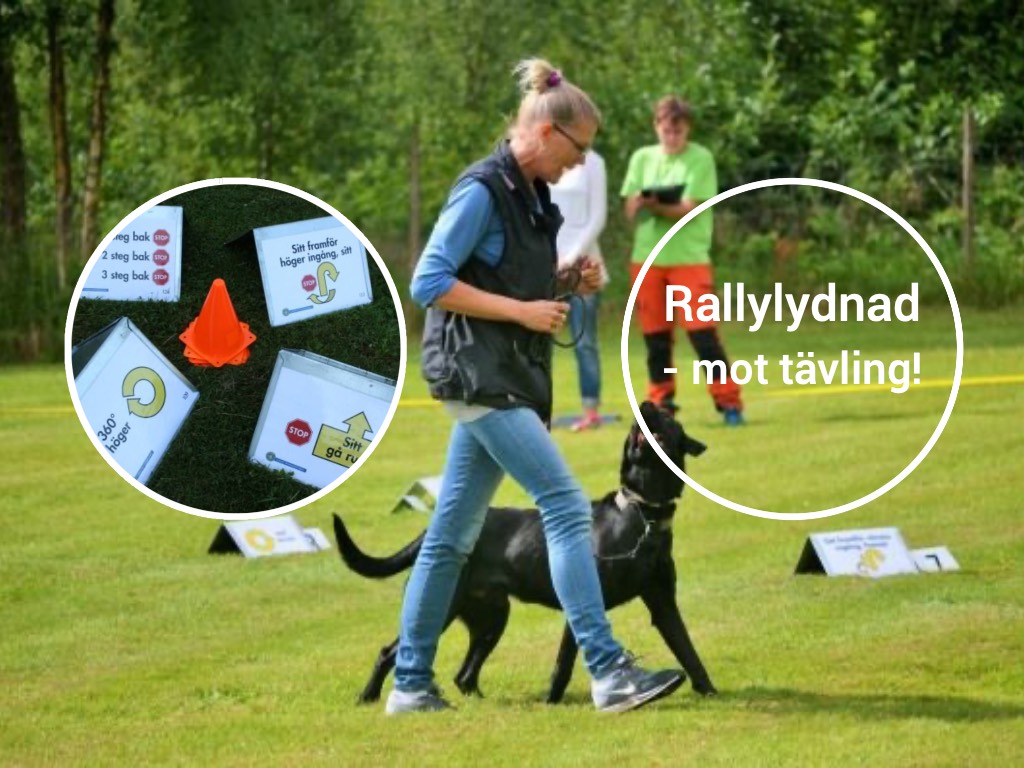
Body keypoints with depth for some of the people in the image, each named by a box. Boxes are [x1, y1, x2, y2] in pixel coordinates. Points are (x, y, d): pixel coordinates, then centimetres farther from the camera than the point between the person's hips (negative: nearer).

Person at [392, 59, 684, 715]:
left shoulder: (535, 197, 15)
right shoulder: (482, 192, -12)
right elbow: (430, 282, -16)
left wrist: (570, 284, 5)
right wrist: (521, 310, -17)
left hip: (513, 378, 9)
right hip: (479, 376, -9)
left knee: (454, 533, 10)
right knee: (568, 507, -16)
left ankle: (411, 683, 15)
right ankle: (608, 671, -19)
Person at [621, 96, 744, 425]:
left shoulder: (700, 159, -4)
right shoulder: (642, 158, 9)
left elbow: (688, 209, -11)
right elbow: (631, 211, 4)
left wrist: (653, 204, -21)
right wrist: (641, 200, -18)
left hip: (689, 258, -4)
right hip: (647, 257, 4)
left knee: (702, 332, -10)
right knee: (655, 336, 7)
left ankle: (729, 403, -4)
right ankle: (661, 405, 17)